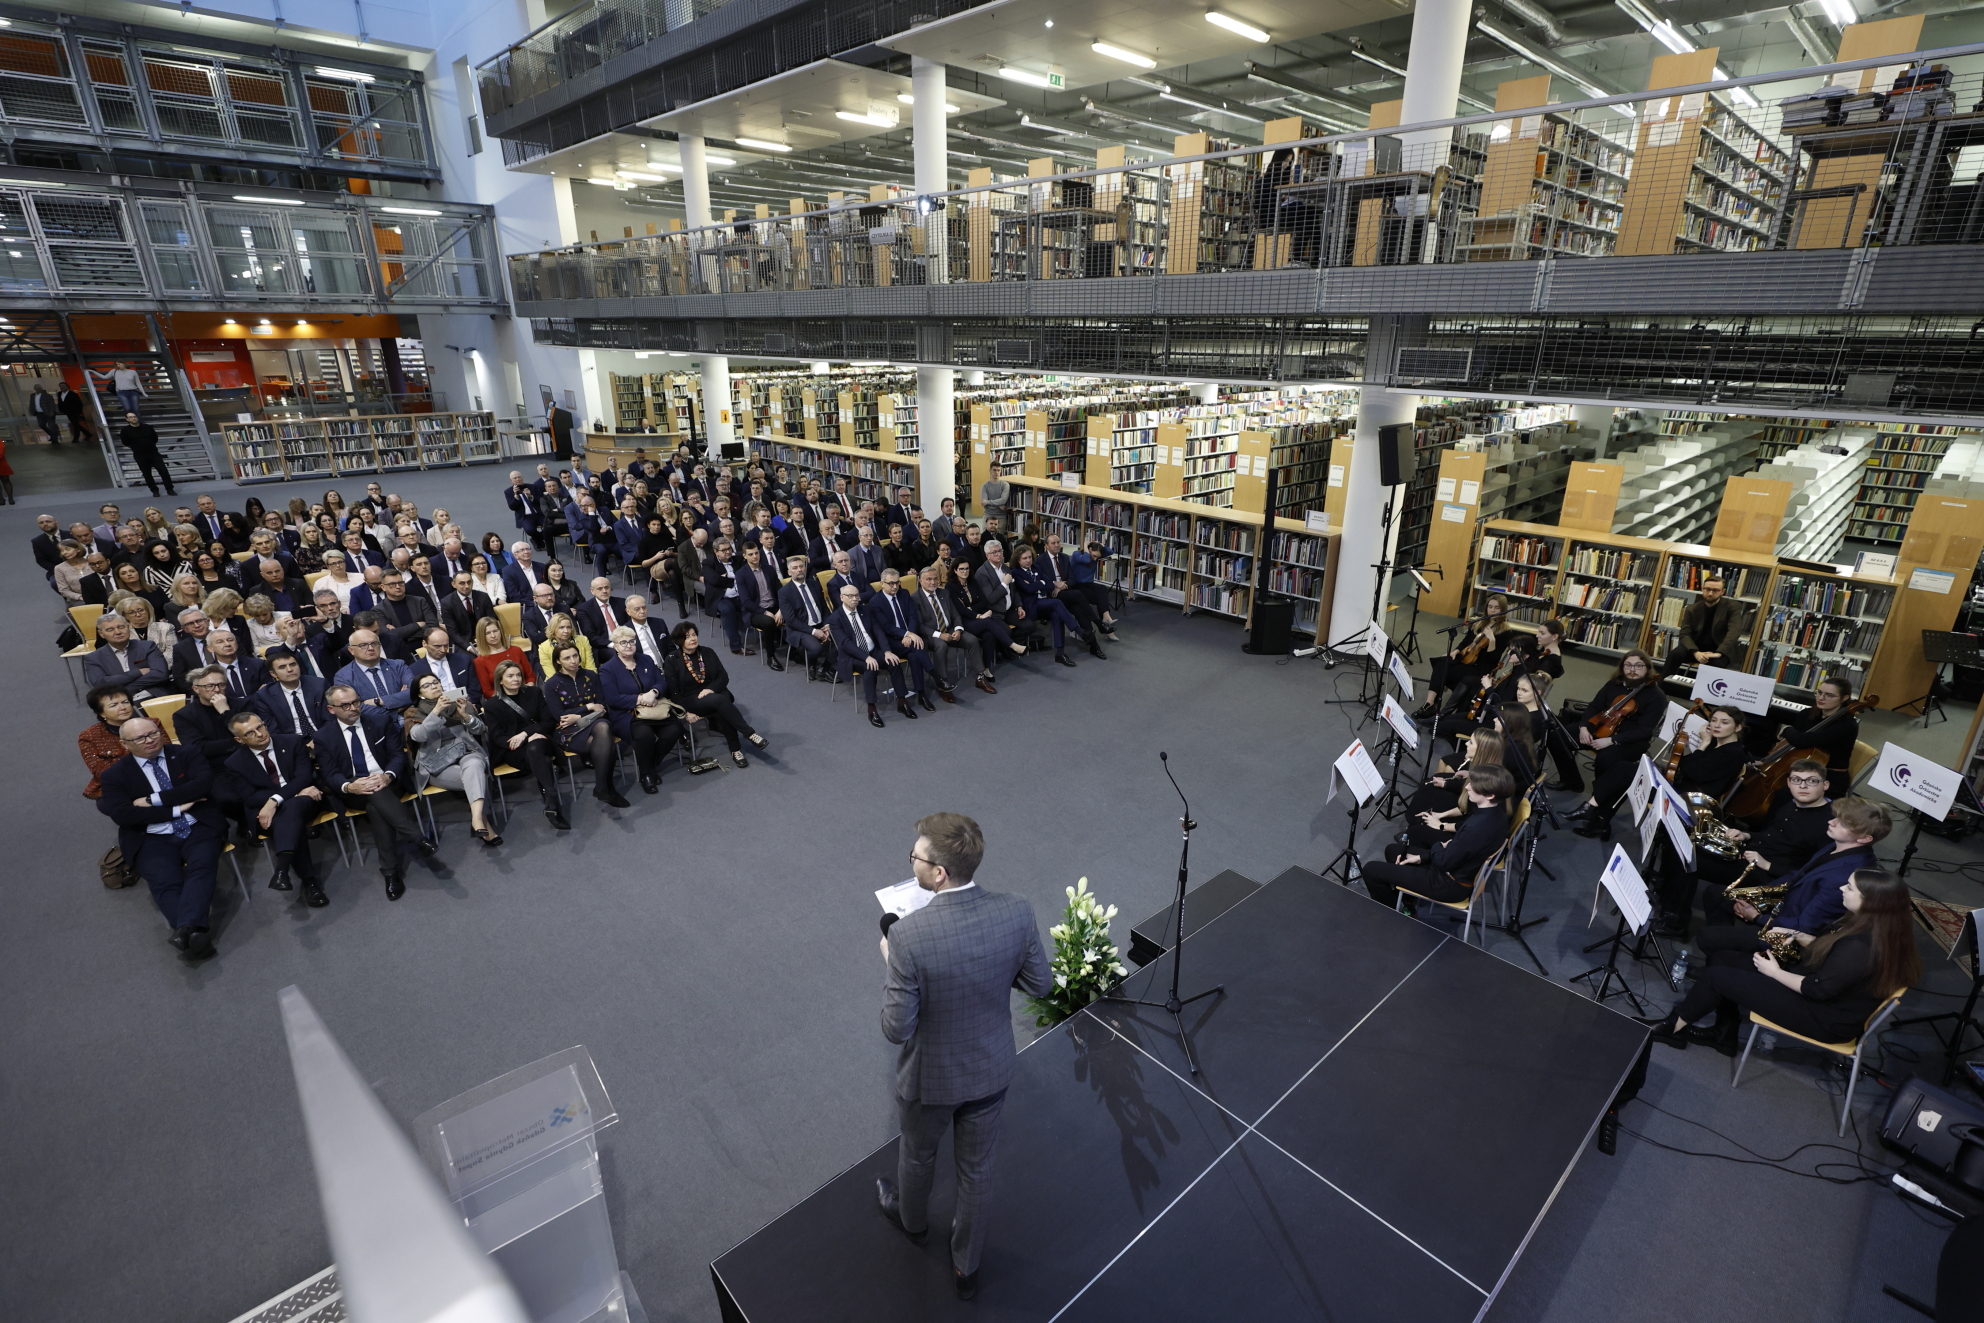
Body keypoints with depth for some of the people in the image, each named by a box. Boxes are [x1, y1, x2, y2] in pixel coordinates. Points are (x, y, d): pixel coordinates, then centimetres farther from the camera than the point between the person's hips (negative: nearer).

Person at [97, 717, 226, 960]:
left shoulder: (185, 755, 11)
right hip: (153, 839, 0)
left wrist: (154, 800, -8)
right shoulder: (115, 774, 10)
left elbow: (204, 783, -6)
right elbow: (122, 815, -3)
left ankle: (185, 931, -48)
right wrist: (176, 809, -8)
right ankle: (193, 935, -48)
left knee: (201, 867, -30)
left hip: (198, 828, 0)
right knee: (164, 882, -27)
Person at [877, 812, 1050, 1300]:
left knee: (918, 1155, 31)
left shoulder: (908, 936, -35)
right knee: (975, 1168, 27)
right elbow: (1039, 984, -8)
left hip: (930, 1076, -2)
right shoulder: (1017, 912, -24)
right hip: (991, 1071, 3)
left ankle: (912, 1220, 62)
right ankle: (966, 1267, 50)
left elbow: (896, 1029, -24)